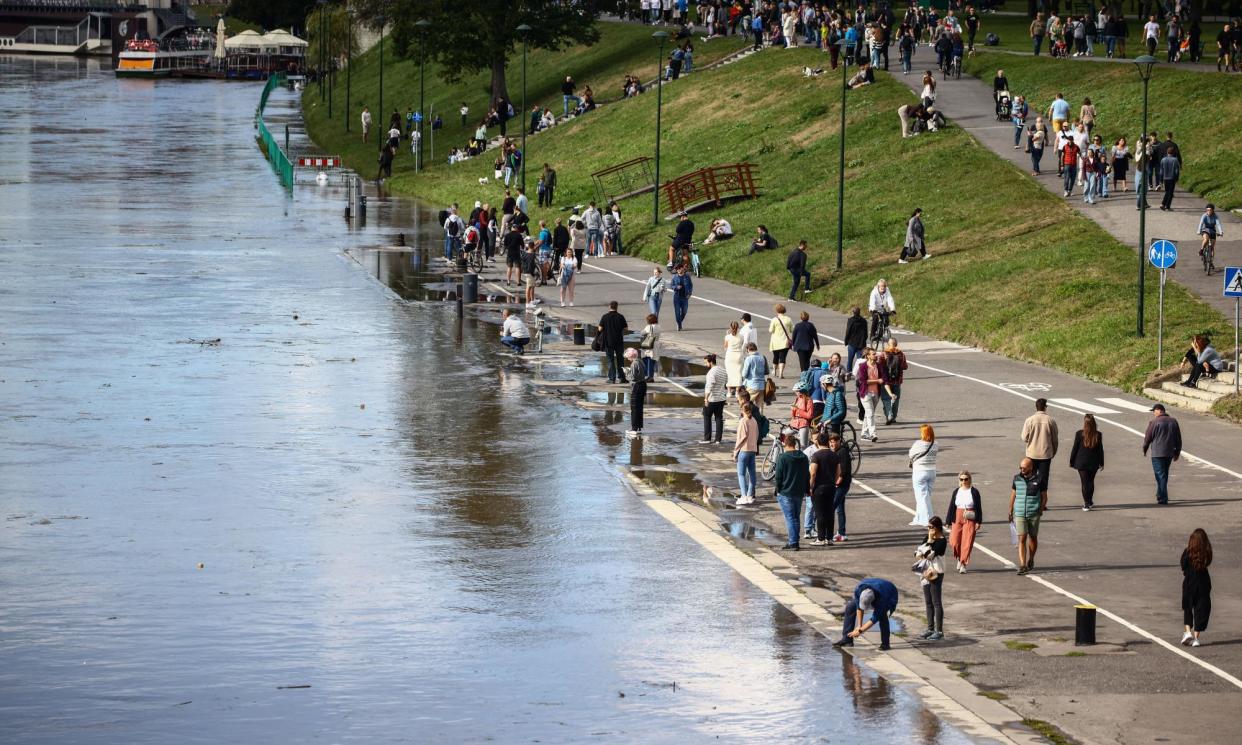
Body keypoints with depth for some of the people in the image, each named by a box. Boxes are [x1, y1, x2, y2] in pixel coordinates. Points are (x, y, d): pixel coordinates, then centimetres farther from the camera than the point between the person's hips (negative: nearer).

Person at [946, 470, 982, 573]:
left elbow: (979, 508, 0)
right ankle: (959, 558, 23)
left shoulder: (974, 492, -1)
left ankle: (963, 565, 0)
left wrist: (978, 522, -4)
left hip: (970, 520, -3)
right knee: (954, 542, -4)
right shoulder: (956, 492, 8)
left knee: (967, 543, -6)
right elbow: (951, 507, 10)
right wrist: (949, 522, 8)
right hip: (957, 519, 3)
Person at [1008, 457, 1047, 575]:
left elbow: (1044, 496, 5)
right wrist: (1010, 511, 13)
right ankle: (1022, 565, -13)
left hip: (1034, 514, 0)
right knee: (1022, 539, -9)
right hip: (1019, 513, 1)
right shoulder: (1017, 479, 4)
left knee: (1032, 537, 13)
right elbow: (1013, 494, 13)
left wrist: (1041, 509, -6)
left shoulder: (1038, 479, -3)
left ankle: (1030, 560, 35)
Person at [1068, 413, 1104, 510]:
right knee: (1091, 481, 18)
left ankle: (1087, 504, -2)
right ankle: (1089, 502, 30)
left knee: (1085, 482, 1)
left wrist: (1071, 461, 6)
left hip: (1082, 462, -3)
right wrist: (1101, 463, 11)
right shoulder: (1098, 435, -5)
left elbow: (1075, 448, -5)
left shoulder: (1079, 434, -11)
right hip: (1093, 462, 3)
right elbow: (1100, 450, 1)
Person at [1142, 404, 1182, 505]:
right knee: (1164, 474, 19)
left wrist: (1144, 449, 13)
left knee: (1160, 475, -4)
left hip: (1157, 453, -6)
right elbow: (1178, 439, 11)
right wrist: (1177, 452, 19)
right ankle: (1161, 495, 28)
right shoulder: (1173, 422, 7)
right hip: (1169, 453, 6)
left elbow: (1148, 437, -4)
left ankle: (1163, 498, -10)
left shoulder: (1154, 422, -10)